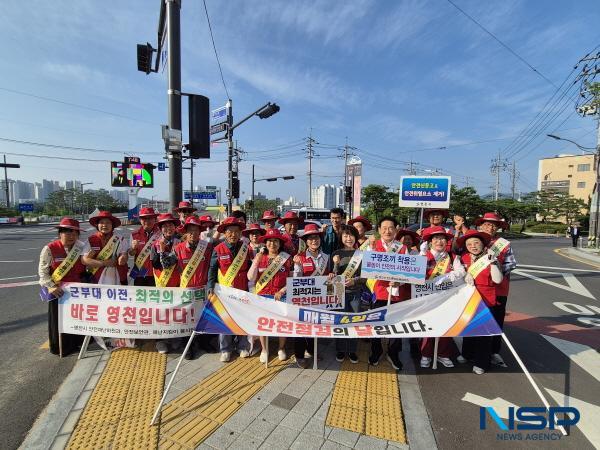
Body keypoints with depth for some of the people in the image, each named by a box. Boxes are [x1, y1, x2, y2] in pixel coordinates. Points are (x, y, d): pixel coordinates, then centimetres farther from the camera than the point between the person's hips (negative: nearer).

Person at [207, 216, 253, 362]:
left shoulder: (246, 249, 1)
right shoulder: (218, 250, -4)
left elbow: (251, 269, 6)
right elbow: (212, 269, 1)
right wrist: (210, 286, -8)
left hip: (242, 290, 2)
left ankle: (242, 346, 29)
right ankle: (225, 349, 23)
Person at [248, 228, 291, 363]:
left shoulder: (286, 258, -2)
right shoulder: (259, 257, 4)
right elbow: (250, 278, -3)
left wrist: (281, 291, -10)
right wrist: (256, 262, -14)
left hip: (281, 296, -1)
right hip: (262, 295, 1)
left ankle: (281, 349, 29)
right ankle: (264, 349, 27)